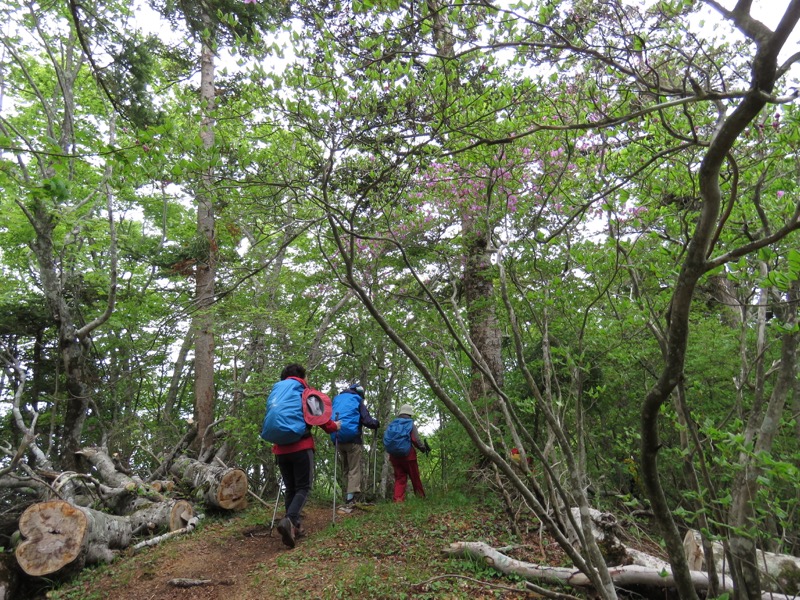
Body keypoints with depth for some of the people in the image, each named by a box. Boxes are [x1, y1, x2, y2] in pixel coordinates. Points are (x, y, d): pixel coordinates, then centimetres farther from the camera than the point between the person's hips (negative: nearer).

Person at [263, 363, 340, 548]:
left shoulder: (275, 391, 15)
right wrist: (334, 426, 17)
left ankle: (294, 526, 10)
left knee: (290, 488, 15)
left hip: (281, 448, 5)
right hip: (301, 446, -5)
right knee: (303, 487, -2)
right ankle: (289, 520, -24)